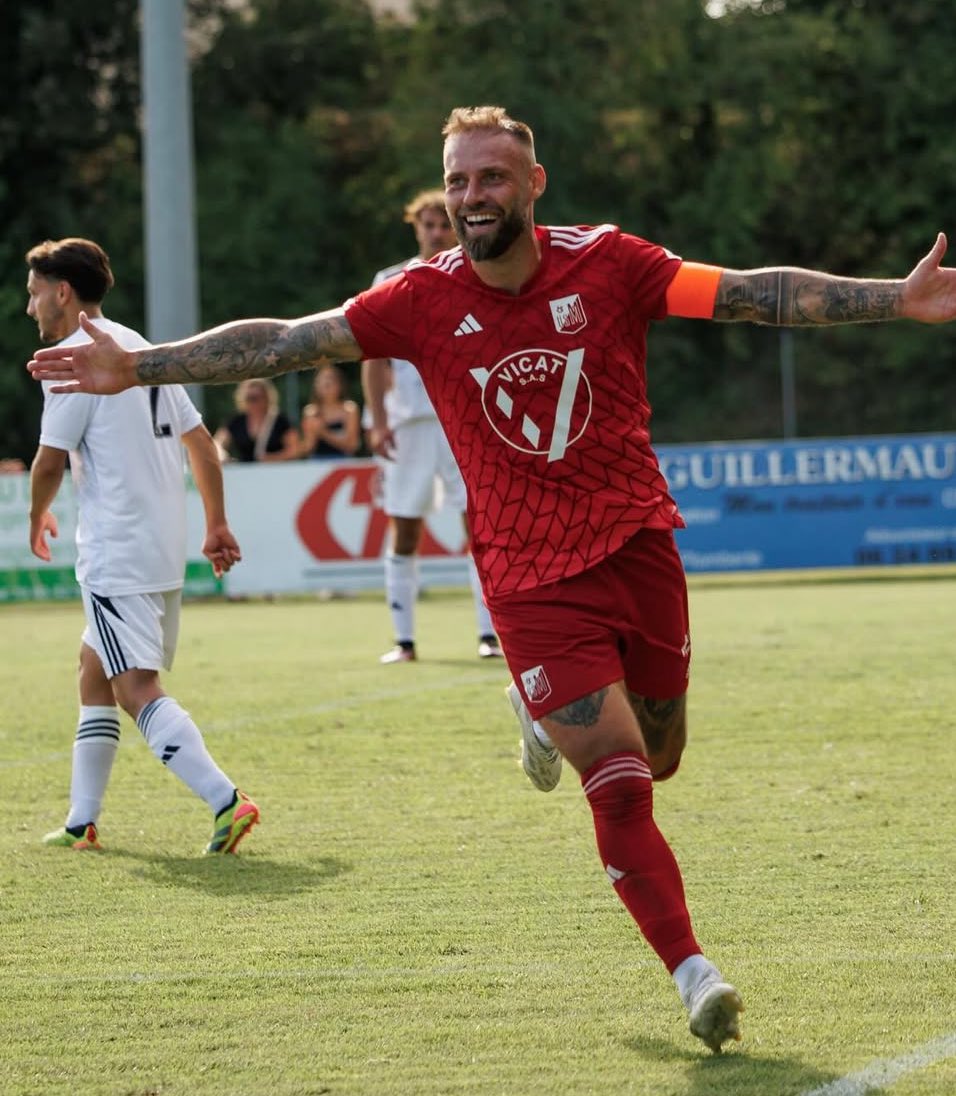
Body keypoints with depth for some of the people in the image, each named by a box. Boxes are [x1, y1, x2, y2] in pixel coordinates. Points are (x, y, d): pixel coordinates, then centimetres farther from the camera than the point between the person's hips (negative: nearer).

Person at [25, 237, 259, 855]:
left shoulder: (76, 356, -10)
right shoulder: (142, 351, 16)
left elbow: (51, 460, -11)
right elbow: (200, 441, 17)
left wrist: (38, 519, 8)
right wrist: (217, 525, 20)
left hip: (116, 556, -9)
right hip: (165, 549, 9)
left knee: (137, 689, -13)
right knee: (95, 670, 18)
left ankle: (226, 800, -26)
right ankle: (83, 822, 21)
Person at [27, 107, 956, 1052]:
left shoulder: (607, 263, -8)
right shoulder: (425, 299, -7)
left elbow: (752, 294, -11)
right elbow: (285, 342, -6)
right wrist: (135, 368, -12)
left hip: (637, 545, 2)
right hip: (530, 578, -2)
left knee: (657, 755, 15)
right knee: (618, 779, -11)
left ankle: (547, 716, 47)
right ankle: (692, 974, -3)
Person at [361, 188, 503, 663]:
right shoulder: (390, 284, 5)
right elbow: (374, 357, 1)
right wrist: (378, 421, -9)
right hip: (407, 424, 0)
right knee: (403, 533, 2)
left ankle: (489, 634, -4)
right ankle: (404, 640, 8)